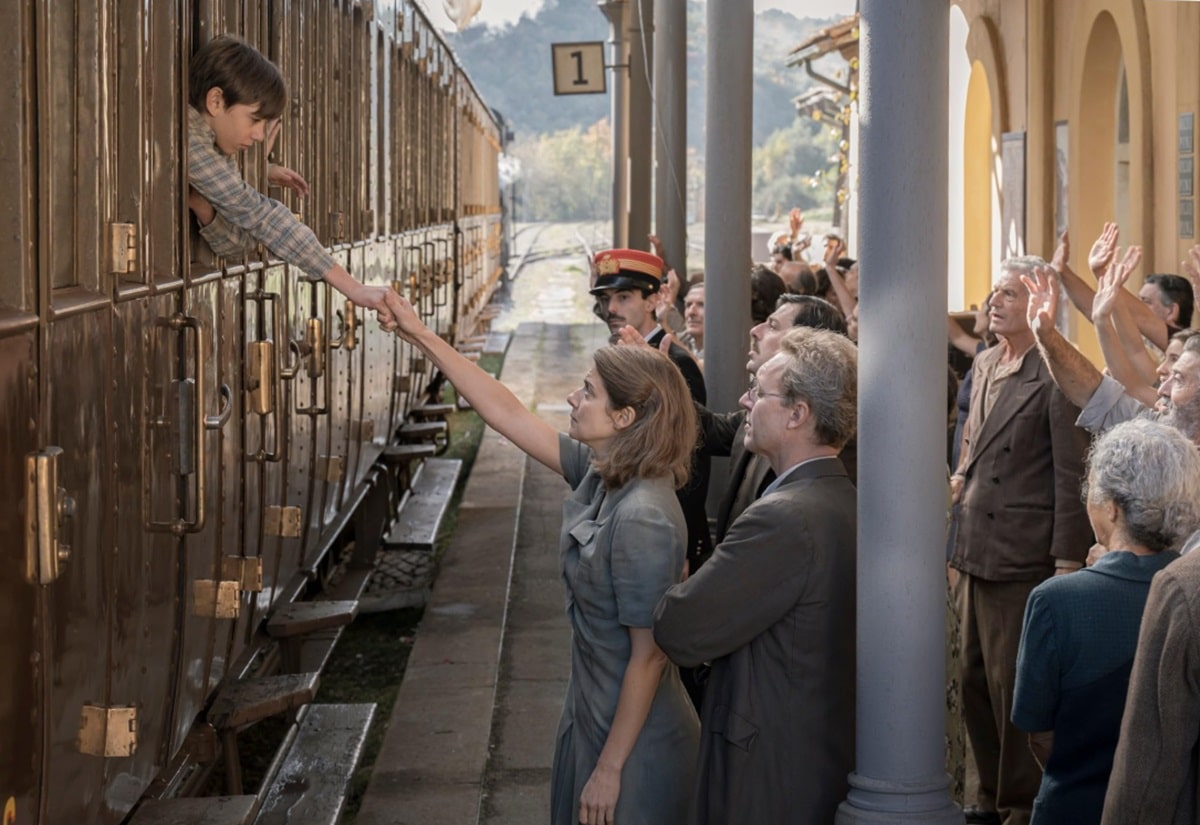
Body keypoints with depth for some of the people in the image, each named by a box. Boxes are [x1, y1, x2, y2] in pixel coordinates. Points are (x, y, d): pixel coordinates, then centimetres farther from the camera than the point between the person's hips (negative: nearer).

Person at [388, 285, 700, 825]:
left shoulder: (642, 521, -28)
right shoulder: (598, 472, -3)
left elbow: (648, 657, -24)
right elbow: (506, 413, 5)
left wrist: (610, 769, -18)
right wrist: (421, 336, 4)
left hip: (634, 741, -9)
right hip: (592, 714, 9)